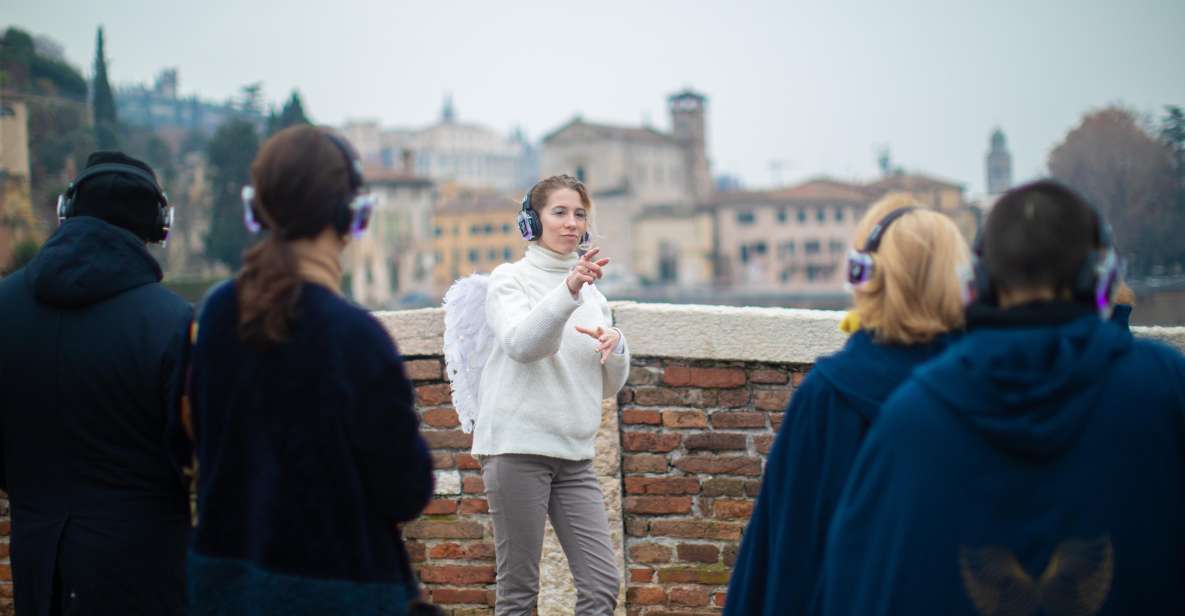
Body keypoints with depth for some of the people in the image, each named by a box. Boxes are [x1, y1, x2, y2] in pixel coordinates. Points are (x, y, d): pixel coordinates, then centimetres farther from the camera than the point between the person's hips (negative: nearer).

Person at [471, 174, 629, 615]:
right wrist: (569, 292, -34)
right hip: (518, 446, -5)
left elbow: (610, 386, 19)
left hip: (574, 453, 6)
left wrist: (615, 345, -3)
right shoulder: (510, 279, 1)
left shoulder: (592, 291, 17)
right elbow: (520, 343, -20)